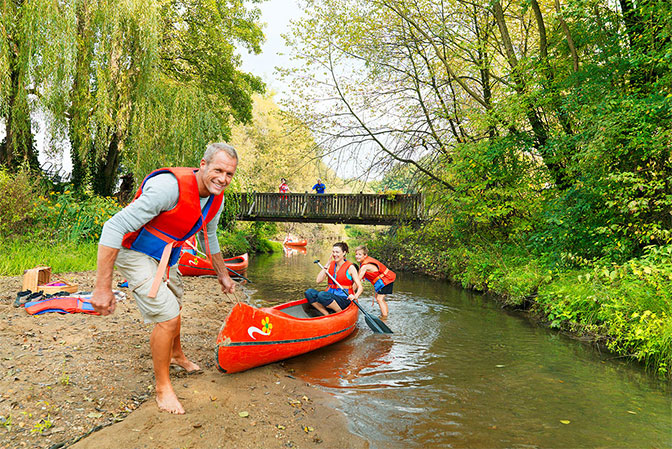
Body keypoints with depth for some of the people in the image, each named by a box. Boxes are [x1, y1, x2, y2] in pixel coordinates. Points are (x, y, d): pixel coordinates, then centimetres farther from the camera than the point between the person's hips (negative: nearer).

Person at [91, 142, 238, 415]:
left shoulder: (216, 198, -7)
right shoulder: (171, 186, -35)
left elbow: (209, 238, 13)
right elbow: (113, 227, -34)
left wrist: (223, 275, 20)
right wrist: (103, 287, -34)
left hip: (166, 255, 9)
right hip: (136, 253, -9)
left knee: (175, 303, 25)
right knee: (167, 315, -14)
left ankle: (176, 355, 54)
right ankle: (163, 388, 8)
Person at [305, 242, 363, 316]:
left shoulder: (350, 267, -3)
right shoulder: (331, 265, 10)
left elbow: (360, 287, -6)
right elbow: (318, 281, -1)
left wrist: (355, 296, -26)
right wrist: (326, 265, -3)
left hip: (344, 299, -5)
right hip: (330, 297, 5)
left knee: (322, 295, -33)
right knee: (309, 292, -19)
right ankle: (327, 315, -20)